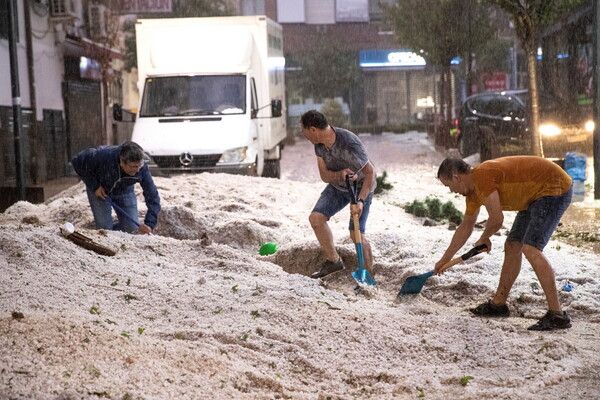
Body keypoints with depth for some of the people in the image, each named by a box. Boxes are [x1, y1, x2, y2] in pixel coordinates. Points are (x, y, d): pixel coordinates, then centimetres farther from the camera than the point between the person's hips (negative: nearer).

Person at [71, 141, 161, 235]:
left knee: (131, 228, -4)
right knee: (104, 228, -11)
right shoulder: (103, 156, -40)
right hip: (99, 189, -2)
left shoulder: (142, 168, -32)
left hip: (124, 190, 3)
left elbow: (152, 196, -27)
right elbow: (77, 161, -22)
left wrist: (149, 224, -40)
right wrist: (94, 187, -24)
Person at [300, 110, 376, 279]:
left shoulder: (348, 143, -34)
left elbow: (370, 172, -30)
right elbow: (324, 175, -12)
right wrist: (340, 174, -35)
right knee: (316, 217, -5)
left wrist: (360, 201, -38)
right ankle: (333, 261, 9)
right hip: (337, 186, 7)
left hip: (361, 187, -7)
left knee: (356, 233, -14)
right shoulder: (319, 144, -12)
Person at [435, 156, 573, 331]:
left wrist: (484, 239, 0)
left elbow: (496, 219, -23)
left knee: (530, 248, -22)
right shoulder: (473, 190, 10)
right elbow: (465, 227, 23)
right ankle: (498, 304, 24)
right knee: (512, 246, 12)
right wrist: (444, 260, 30)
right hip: (537, 195, 10)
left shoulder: (482, 176, -22)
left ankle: (557, 315, -22)